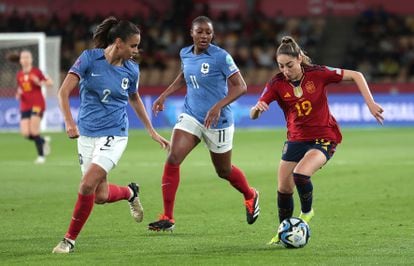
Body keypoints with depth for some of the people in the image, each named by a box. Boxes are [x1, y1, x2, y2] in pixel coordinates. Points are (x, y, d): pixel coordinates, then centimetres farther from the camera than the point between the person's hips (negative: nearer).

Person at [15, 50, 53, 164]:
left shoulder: (36, 72, -3)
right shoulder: (19, 75, 11)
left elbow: (50, 83, -2)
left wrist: (39, 83, -19)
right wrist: (18, 94, 0)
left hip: (37, 104, -5)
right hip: (25, 106, 5)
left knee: (34, 131, -16)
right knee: (25, 133, -9)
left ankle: (41, 156, 0)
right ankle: (44, 141, 21)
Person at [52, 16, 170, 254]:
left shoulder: (131, 69, -1)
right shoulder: (90, 58, -9)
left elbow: (135, 99, 18)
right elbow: (64, 92, -12)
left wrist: (152, 132, 21)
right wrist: (69, 122, -26)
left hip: (114, 135, -1)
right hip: (87, 134, 1)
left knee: (88, 185, -19)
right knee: (101, 196, 5)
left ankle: (70, 239, -2)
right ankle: (130, 192, 40)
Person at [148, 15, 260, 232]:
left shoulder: (221, 57, -16)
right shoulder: (185, 54, 2)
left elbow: (240, 86, -17)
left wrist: (218, 106, -28)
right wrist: (164, 95, 14)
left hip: (217, 122, -4)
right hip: (191, 116, 4)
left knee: (224, 171, 12)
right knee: (172, 159, -15)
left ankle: (251, 197, 46)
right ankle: (167, 218, -11)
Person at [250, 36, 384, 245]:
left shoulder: (317, 74, -15)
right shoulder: (277, 84, -9)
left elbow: (356, 76, -6)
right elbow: (253, 115, -12)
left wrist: (370, 103, -14)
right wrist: (257, 108, -36)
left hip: (324, 138, -4)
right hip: (296, 139, 4)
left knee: (300, 175, -27)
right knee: (283, 188, 0)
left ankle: (306, 213, 3)